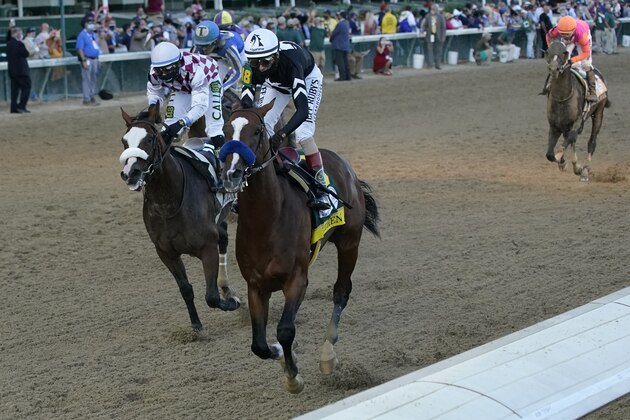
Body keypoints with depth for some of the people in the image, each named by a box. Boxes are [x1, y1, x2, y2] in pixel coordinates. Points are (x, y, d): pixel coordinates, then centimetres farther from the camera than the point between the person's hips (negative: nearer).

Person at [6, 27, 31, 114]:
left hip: (12, 70, 8)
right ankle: (21, 106, -8)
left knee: (14, 89, 10)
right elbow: (26, 54, -9)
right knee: (26, 87, 0)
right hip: (21, 70, -8)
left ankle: (14, 107, 8)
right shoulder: (19, 44, -17)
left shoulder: (8, 44, 7)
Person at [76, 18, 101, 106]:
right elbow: (80, 49, -16)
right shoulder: (82, 35, -11)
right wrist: (84, 60, -21)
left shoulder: (94, 34, 15)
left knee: (94, 79, 12)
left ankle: (92, 97, 21)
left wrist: (97, 59, 18)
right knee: (86, 79, -7)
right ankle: (86, 99, -5)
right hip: (87, 59, -8)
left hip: (94, 59, 8)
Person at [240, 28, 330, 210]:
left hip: (308, 78, -5)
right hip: (276, 83, 5)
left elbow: (302, 110, -51)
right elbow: (246, 100, -29)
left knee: (303, 133, -21)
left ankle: (321, 189, -15)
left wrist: (282, 133, -65)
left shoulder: (290, 63, -45)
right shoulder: (253, 65, -33)